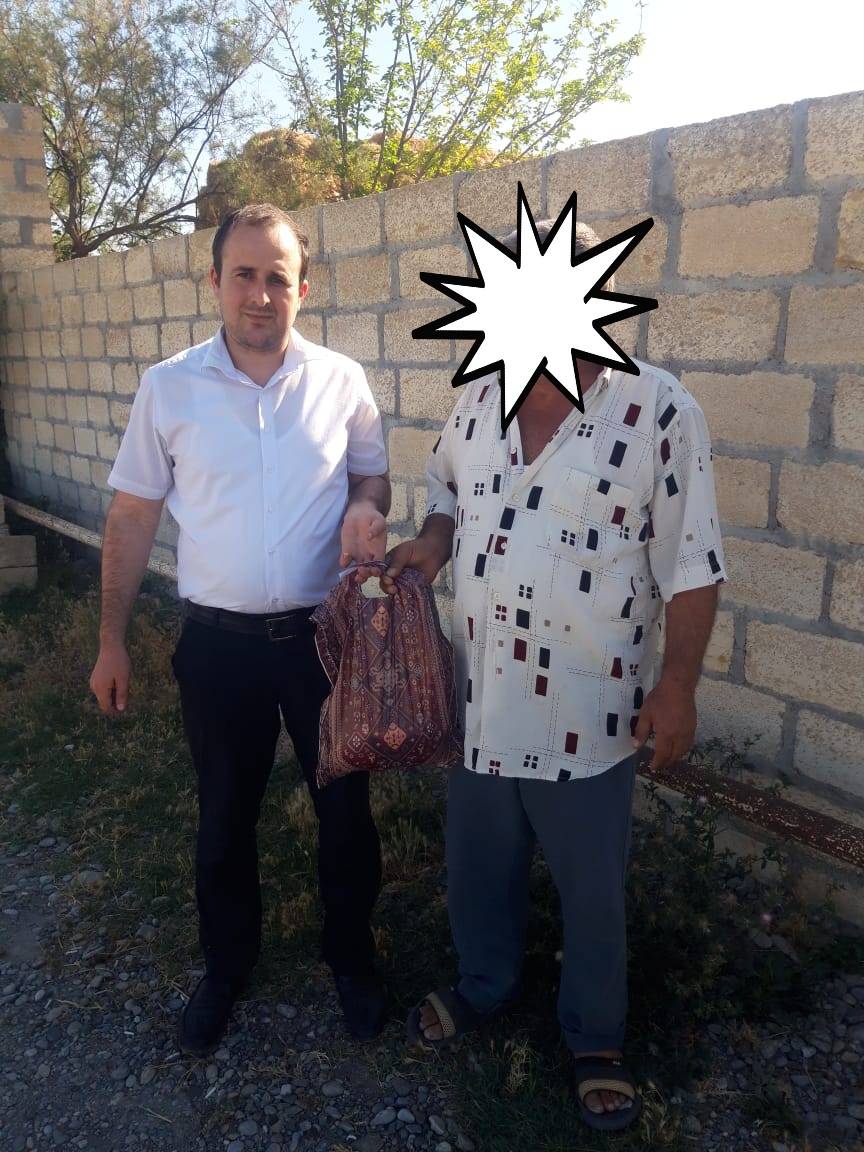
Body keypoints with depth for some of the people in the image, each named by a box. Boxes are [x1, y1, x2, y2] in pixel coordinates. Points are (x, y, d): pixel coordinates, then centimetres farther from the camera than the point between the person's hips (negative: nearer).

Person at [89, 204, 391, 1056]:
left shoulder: (341, 381, -3)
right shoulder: (168, 388, -4)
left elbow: (371, 475, 9)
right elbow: (132, 516, 1)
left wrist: (366, 506, -17)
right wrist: (111, 641, 2)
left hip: (325, 633, 1)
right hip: (219, 642, 0)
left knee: (344, 806, 13)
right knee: (224, 817, 16)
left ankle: (350, 955, 39)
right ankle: (226, 963, 41)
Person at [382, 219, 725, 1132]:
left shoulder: (658, 411, -13)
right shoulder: (477, 403, 2)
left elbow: (690, 567, -11)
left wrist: (677, 688, -12)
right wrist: (431, 541, -4)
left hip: (589, 709, -4)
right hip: (480, 695, 5)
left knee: (591, 889, 15)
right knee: (478, 863, 23)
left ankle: (595, 1037, 41)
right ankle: (483, 985, 50)